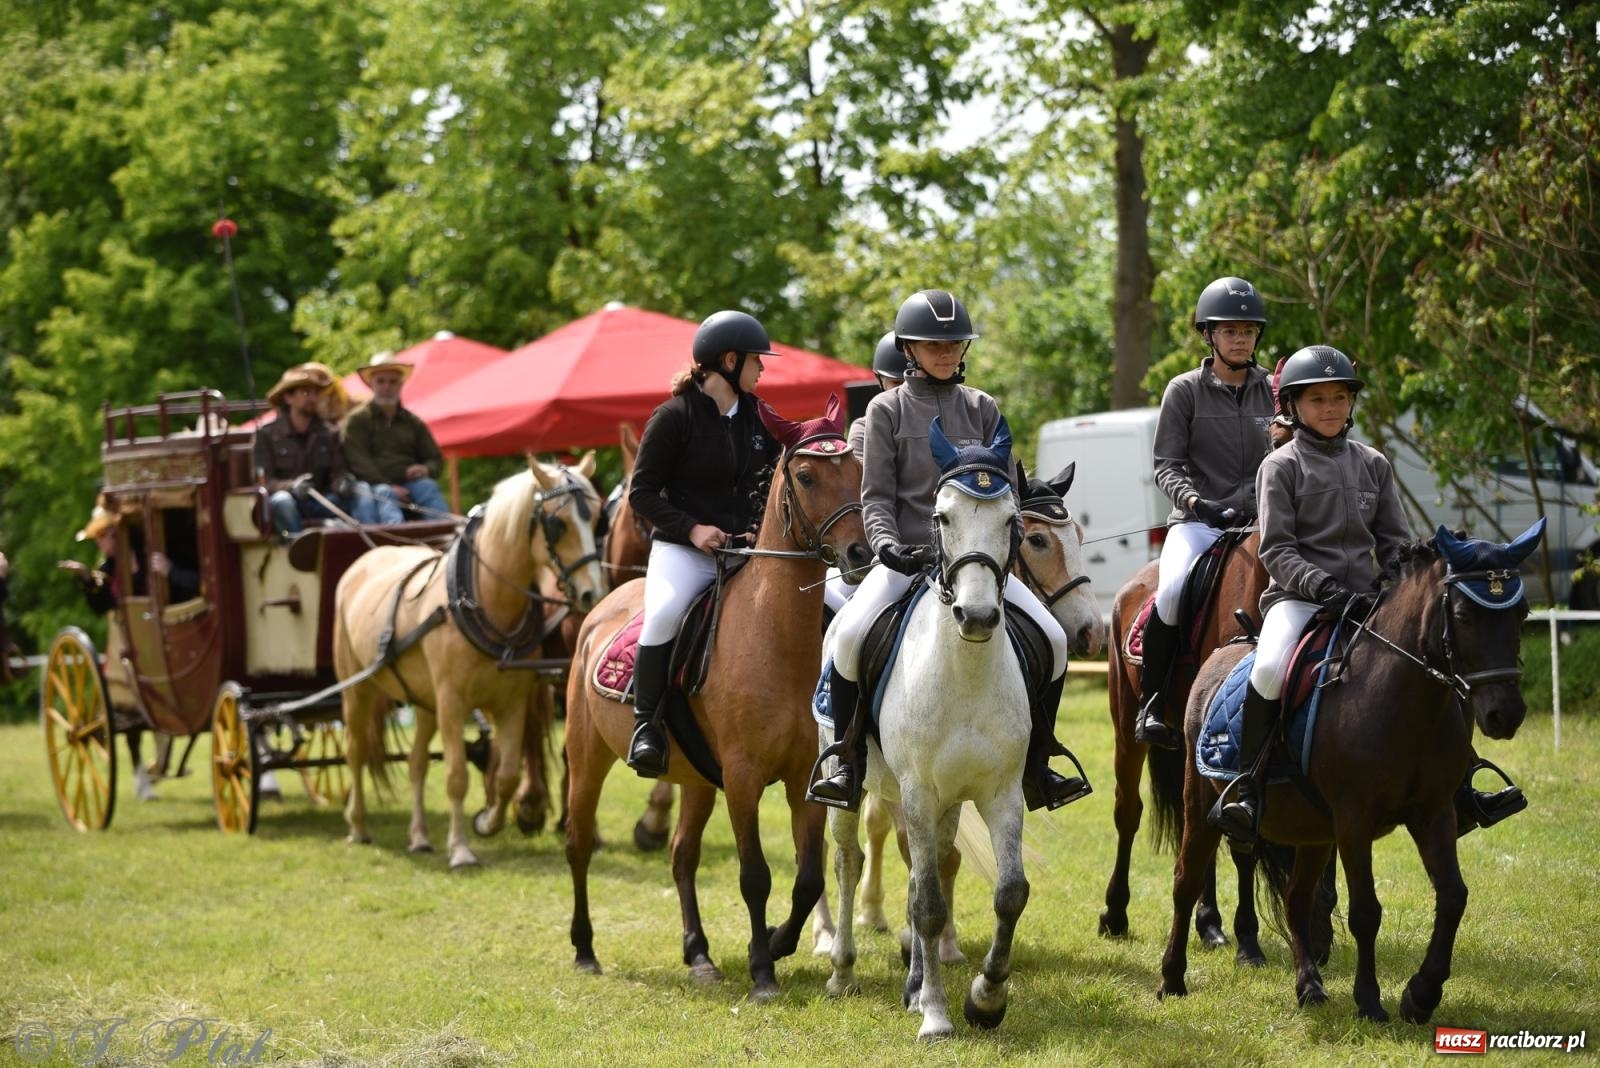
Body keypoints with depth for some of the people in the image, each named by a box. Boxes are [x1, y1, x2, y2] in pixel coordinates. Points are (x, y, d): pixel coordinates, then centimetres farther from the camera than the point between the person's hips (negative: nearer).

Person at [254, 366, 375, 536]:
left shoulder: (329, 434, 14)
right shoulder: (267, 434, 2)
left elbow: (338, 471, 7)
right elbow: (265, 480, -6)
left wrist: (343, 481, -20)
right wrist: (291, 486, -28)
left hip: (321, 501, 3)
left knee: (362, 491, -20)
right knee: (281, 500, -37)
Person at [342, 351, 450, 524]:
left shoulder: (413, 423, 23)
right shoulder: (356, 420, 11)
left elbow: (436, 458, 22)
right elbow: (358, 462, -3)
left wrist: (426, 469, -5)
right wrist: (388, 485, -16)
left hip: (409, 483, 3)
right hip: (375, 485, -3)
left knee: (428, 486, -28)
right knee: (384, 494, -36)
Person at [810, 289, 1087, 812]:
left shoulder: (982, 409, 12)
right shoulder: (887, 410, 4)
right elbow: (876, 494, 1)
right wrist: (887, 543, -17)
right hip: (907, 555, -3)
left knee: (1053, 640, -12)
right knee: (849, 633, -28)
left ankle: (1036, 767, 2)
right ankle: (848, 763, -12)